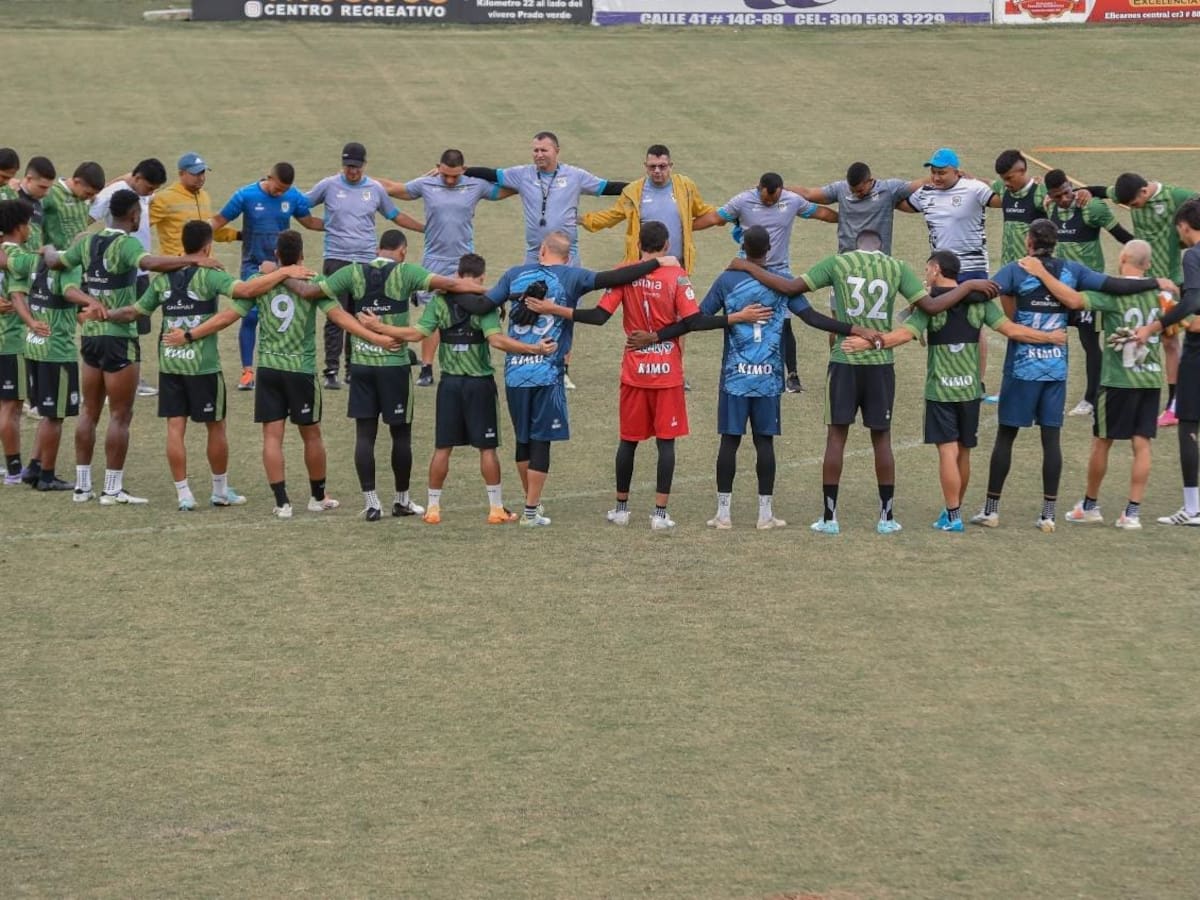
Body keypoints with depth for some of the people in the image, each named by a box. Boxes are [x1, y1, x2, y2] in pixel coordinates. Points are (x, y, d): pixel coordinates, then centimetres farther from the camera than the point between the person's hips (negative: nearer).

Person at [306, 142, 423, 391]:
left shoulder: (376, 189, 10)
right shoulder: (329, 186, 3)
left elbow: (395, 216, 22)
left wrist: (426, 228, 21)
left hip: (366, 260, 2)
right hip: (336, 259, -2)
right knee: (336, 317, -7)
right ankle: (331, 371, -6)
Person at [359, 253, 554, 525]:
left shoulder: (439, 301, -3)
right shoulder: (485, 304, -11)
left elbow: (417, 333, -10)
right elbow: (496, 339, -23)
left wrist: (378, 327, -1)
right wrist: (535, 349, -24)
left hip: (450, 382, 2)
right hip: (480, 382, -2)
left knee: (442, 447, 8)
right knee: (487, 448, 4)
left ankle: (433, 507, 10)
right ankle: (496, 508, 8)